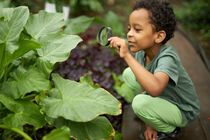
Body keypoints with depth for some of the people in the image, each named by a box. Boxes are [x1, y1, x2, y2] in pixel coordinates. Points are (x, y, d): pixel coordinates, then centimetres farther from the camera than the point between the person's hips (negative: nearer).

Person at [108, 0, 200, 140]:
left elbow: (155, 89, -55)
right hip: (164, 97, 8)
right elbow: (145, 80, 0)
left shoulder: (167, 58, -35)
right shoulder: (141, 51, -14)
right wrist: (149, 123, 0)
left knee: (140, 103, -31)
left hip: (183, 111, -7)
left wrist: (127, 55, -53)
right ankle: (154, 119, 14)